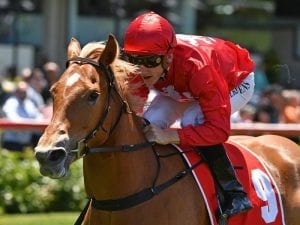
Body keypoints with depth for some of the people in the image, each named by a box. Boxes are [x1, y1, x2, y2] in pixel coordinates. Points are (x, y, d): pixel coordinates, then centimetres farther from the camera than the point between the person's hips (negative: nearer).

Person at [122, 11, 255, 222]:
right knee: (149, 122, -19)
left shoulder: (197, 67, -45)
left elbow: (219, 129, -44)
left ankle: (234, 191, -22)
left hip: (236, 81, -6)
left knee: (193, 121, -34)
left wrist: (170, 136, -54)